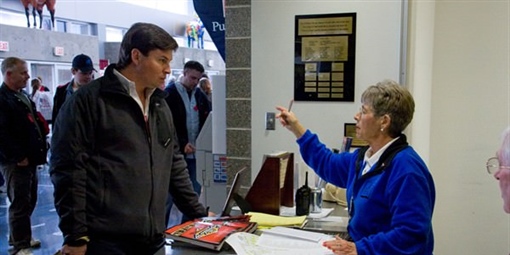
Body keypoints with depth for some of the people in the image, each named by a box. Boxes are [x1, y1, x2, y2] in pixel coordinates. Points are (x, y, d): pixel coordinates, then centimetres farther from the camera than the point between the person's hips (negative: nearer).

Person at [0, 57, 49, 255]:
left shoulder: (23, 96, 16)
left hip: (30, 159, 9)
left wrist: (41, 144, 15)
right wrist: (18, 157, -19)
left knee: (29, 202, 18)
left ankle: (21, 237, 33)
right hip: (16, 163, -9)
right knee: (20, 204, -2)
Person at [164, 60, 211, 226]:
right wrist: (182, 144, -18)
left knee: (194, 193, 8)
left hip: (194, 152, 6)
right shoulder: (170, 93, -6)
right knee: (170, 193, 2)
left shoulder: (199, 95, 12)